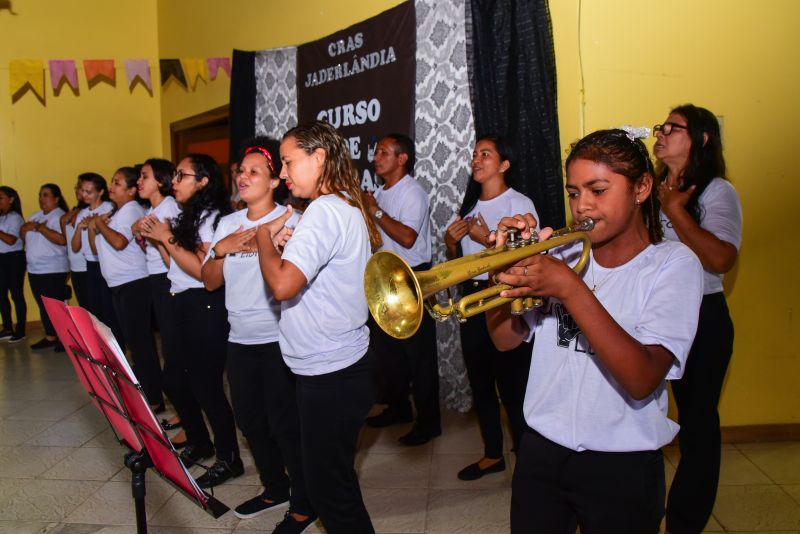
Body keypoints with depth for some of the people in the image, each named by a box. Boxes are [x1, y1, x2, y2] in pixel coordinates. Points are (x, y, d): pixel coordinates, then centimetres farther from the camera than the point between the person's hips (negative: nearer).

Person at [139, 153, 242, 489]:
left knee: (205, 385, -3)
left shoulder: (212, 216, -11)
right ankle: (199, 443, 34)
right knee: (175, 380, 15)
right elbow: (176, 267, 15)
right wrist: (157, 239, 4)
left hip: (205, 307, -9)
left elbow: (203, 270, -21)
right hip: (182, 306, 9)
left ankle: (229, 459, 13)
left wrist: (168, 238, -14)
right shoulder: (188, 216, 17)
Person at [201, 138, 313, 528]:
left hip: (278, 340, -6)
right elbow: (210, 282, 7)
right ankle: (275, 489, 37)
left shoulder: (289, 222, -9)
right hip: (240, 339, 7)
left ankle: (303, 503, 20)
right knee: (250, 421, 17)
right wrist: (221, 249, -10)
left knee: (285, 424, 1)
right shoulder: (227, 223, 9)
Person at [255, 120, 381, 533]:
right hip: (340, 365, 10)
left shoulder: (325, 210, -19)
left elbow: (282, 285, -29)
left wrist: (264, 236, -13)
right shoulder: (349, 208, 11)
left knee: (329, 488, 5)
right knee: (333, 481, 24)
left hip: (330, 376, -10)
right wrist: (285, 244, 5)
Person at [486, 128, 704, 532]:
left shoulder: (673, 264, -9)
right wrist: (504, 263, -15)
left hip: (621, 467, -3)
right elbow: (505, 339, 0)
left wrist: (569, 288, -30)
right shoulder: (564, 253, 3)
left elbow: (642, 381, -23)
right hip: (541, 452, 4)